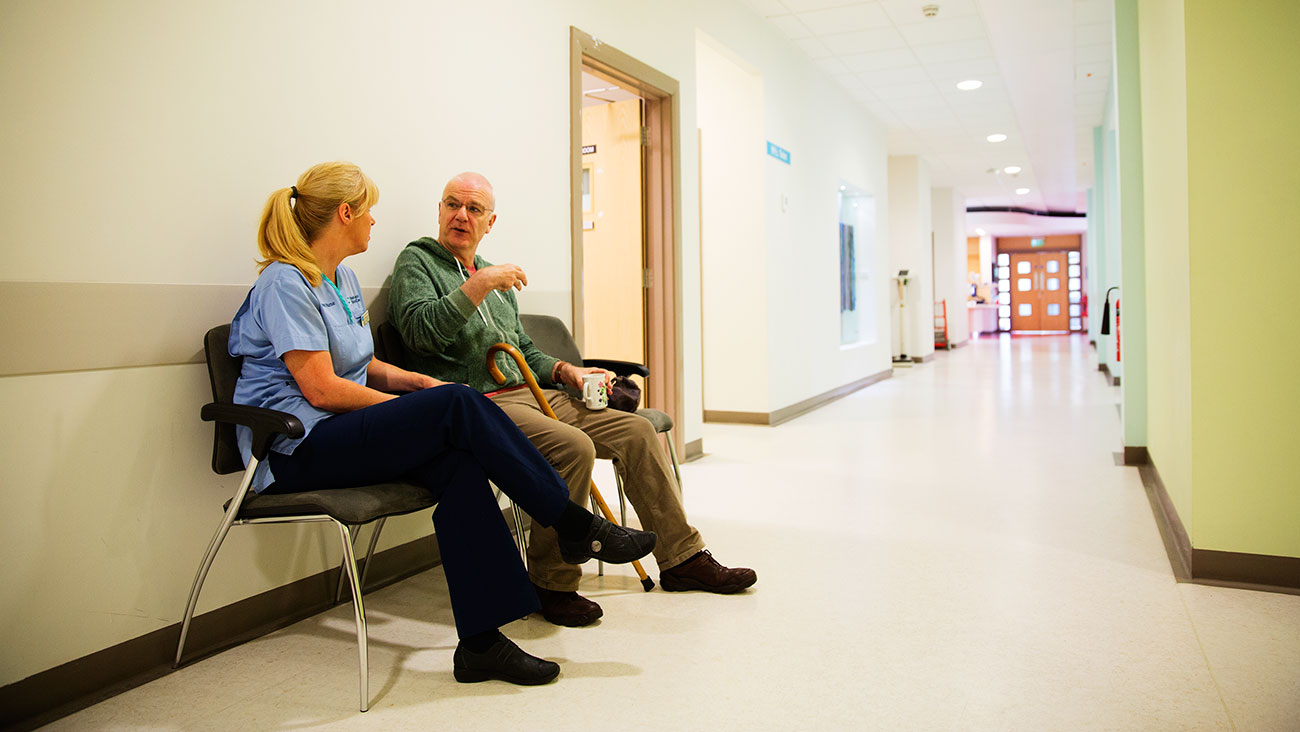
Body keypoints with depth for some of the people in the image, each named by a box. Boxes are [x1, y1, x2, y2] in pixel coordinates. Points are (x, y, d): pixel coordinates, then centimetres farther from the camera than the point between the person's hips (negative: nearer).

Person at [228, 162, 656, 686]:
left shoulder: (342, 280, 18)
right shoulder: (285, 283, -11)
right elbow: (321, 388, -18)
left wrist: (417, 382, 3)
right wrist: (423, 405, -11)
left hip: (341, 433, 8)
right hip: (295, 451, -8)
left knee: (458, 461, -23)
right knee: (457, 406, -26)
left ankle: (481, 641, -24)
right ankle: (576, 526, -16)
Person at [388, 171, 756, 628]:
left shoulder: (495, 276, 24)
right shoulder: (417, 261, 3)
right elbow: (420, 331, -17)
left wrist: (563, 371, 9)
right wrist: (479, 284, -18)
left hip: (526, 395, 8)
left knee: (636, 431, -2)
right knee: (573, 447, -32)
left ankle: (682, 560, 8)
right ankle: (551, 585, -15)